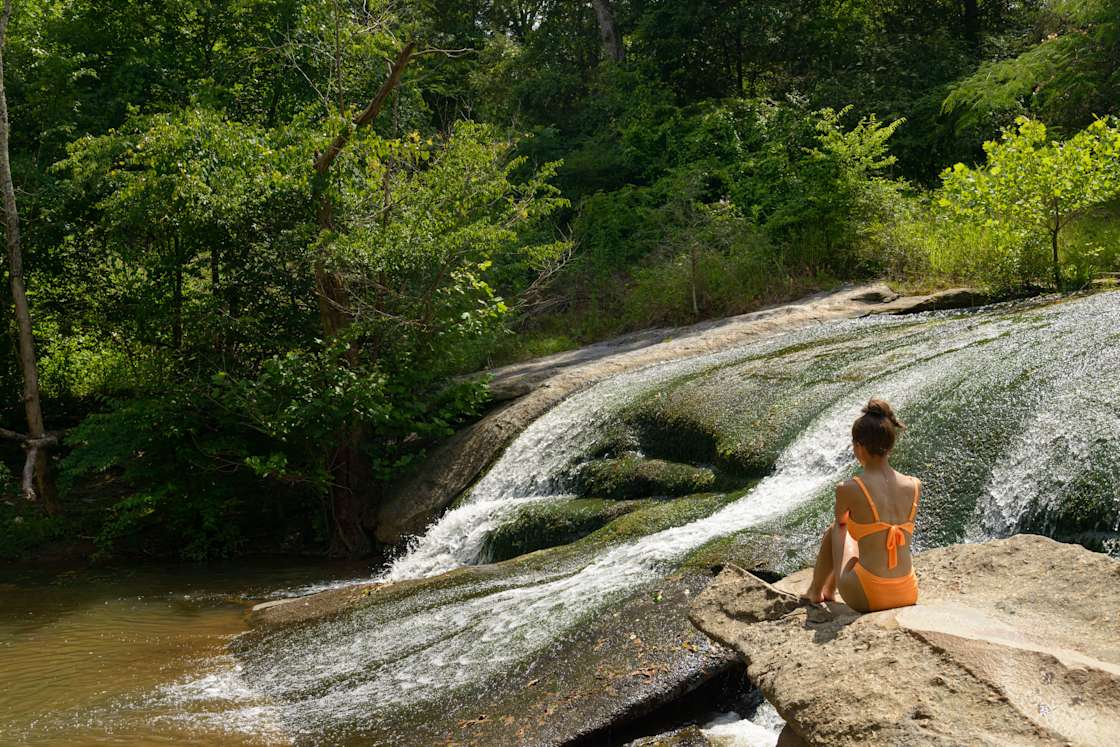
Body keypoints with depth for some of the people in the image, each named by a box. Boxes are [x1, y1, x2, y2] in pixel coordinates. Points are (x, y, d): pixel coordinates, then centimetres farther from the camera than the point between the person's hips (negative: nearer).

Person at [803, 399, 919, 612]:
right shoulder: (915, 486, -2)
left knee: (837, 529, 25)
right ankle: (829, 591, 57)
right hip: (908, 594, 4)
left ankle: (814, 592, 46)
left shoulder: (849, 489, -13)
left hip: (867, 597, -4)